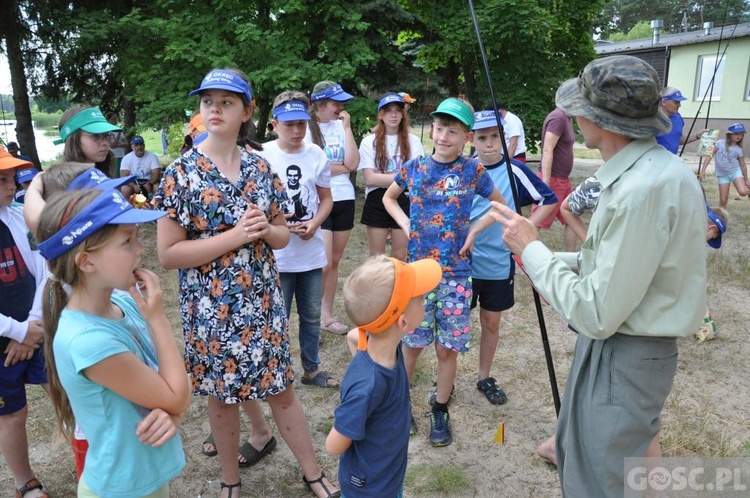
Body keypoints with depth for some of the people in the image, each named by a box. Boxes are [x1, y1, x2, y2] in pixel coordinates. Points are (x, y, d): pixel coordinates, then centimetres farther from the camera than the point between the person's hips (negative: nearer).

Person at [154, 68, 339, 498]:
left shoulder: (260, 168, 1)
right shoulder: (181, 172, -9)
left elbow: (283, 236, 8)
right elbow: (168, 253, -13)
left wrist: (265, 229, -15)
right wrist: (234, 236, -21)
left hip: (263, 301, 2)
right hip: (211, 307, -2)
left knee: (282, 389, 12)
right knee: (222, 394, 14)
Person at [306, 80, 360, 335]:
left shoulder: (341, 125, 6)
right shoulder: (307, 127, -7)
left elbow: (353, 163, -6)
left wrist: (347, 127, -7)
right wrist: (342, 167, -4)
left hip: (344, 200, 5)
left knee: (335, 262, 12)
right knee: (323, 264, -7)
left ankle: (327, 315, 24)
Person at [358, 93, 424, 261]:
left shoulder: (413, 141, 3)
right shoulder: (369, 141, 0)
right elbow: (370, 179, -9)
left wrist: (383, 178, -14)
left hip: (404, 200, 1)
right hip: (377, 201, -1)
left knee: (400, 257, 10)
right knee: (377, 257, 9)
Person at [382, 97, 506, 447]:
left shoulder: (473, 171, -3)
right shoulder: (414, 167, 0)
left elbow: (500, 205, 10)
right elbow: (388, 198, 17)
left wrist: (473, 230, -1)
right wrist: (406, 225, 2)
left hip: (456, 272, 0)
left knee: (448, 347, 7)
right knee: (412, 343, 9)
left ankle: (440, 412, 25)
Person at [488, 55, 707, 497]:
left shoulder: (645, 188, -29)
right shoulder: (649, 168, 2)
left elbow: (596, 315, -26)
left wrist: (531, 249, -16)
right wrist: (553, 261, 5)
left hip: (624, 359, -9)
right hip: (610, 345, 9)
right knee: (574, 452, 27)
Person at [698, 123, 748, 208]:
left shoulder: (739, 150, -3)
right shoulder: (720, 143, -9)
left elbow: (743, 166, 6)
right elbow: (710, 156, -8)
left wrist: (746, 180, 13)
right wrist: (703, 171, -16)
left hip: (735, 172, 1)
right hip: (722, 175, 0)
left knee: (743, 192, -23)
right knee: (723, 200, -2)